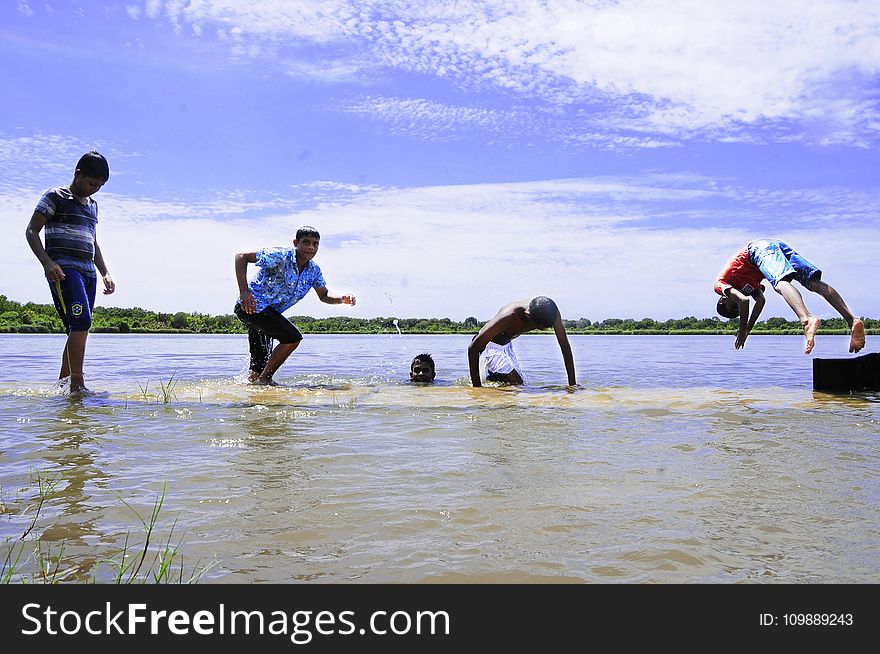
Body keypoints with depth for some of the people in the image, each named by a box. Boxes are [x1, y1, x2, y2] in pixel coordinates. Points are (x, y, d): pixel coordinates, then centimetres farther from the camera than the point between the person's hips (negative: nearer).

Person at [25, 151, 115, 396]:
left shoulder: (92, 205, 23)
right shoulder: (55, 197, 2)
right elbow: (31, 231, -3)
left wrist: (105, 273, 21)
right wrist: (47, 262, -18)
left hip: (88, 272, 8)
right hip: (63, 269, -7)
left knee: (78, 330, 3)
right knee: (81, 321, -22)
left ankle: (62, 384, 10)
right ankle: (77, 385, -25)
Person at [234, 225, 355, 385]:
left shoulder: (313, 270, 3)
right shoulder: (280, 256, -19)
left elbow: (324, 296, 15)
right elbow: (241, 257, -20)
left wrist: (342, 299, -8)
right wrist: (244, 292, -31)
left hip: (269, 313, 8)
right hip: (252, 306, -8)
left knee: (259, 368, 9)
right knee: (293, 336, -22)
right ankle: (264, 379, -10)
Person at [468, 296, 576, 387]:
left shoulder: (551, 312, -26)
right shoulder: (508, 317, -41)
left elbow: (565, 346, -16)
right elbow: (473, 348, -37)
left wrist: (572, 383, -19)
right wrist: (477, 387, -36)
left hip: (507, 345, 7)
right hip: (489, 346, -7)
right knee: (516, 383, -18)